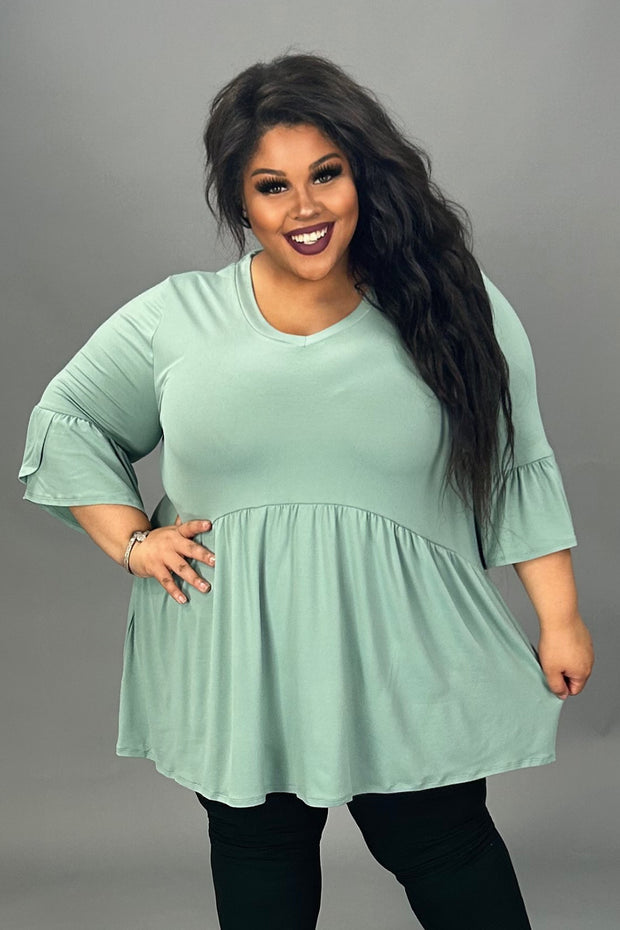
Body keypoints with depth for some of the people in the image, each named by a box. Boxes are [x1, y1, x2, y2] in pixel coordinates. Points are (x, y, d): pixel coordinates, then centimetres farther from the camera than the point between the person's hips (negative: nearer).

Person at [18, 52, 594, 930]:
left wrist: (561, 619, 0)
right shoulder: (175, 318, -1)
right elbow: (66, 420, 10)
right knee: (259, 857, 18)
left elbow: (519, 470, 2)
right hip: (233, 667, 2)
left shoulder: (455, 308, -2)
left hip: (405, 657, -1)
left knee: (446, 849, 12)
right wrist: (132, 541, -2)